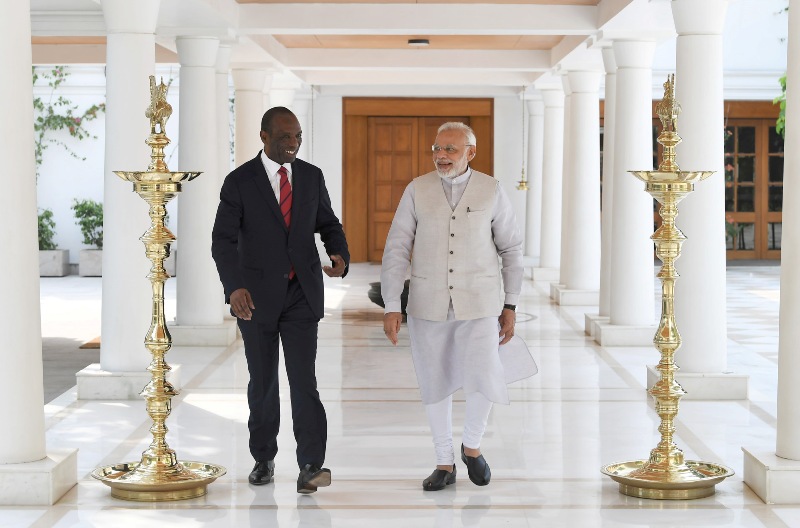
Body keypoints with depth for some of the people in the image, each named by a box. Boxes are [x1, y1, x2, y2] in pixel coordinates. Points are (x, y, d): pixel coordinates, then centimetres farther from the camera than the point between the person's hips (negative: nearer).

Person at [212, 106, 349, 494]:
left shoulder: (312, 176, 5)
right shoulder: (239, 182, -5)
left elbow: (328, 224, 12)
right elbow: (223, 240, -11)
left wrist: (340, 256, -10)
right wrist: (234, 286, -26)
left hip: (302, 293, 1)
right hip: (257, 296, -1)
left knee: (303, 379, -10)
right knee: (262, 382, 10)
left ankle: (311, 466, -14)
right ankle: (263, 459, 25)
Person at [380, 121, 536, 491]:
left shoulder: (491, 191, -2)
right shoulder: (417, 190, -2)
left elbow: (511, 249, 5)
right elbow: (396, 250, -4)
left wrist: (511, 306, 3)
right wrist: (391, 307, -10)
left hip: (478, 303, -1)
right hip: (429, 303, 1)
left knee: (482, 383, -11)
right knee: (435, 385, 7)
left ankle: (472, 445, 19)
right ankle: (445, 464, 24)